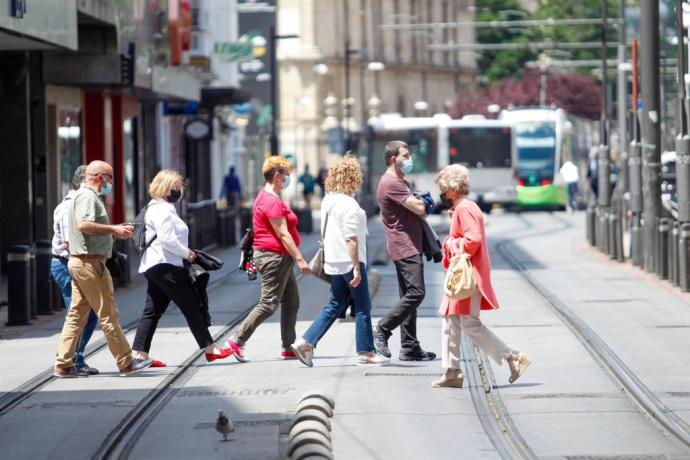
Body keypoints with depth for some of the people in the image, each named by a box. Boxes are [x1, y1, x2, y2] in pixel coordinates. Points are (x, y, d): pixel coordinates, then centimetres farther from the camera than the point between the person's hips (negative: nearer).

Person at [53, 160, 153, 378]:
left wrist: (116, 229, 17)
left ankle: (63, 364, 6)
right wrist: (114, 229, -22)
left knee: (77, 315, 8)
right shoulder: (87, 196, -12)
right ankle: (126, 363, 0)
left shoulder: (87, 195, 21)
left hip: (78, 262, 10)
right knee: (108, 315, -5)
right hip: (90, 262, -10)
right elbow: (84, 225, -27)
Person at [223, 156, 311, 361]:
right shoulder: (272, 201, -18)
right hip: (274, 257, -11)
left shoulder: (268, 197, 16)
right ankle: (238, 341, -6)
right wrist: (300, 259, -24)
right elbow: (283, 234, -22)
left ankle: (289, 348, 13)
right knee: (268, 304, -9)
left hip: (280, 259, 11)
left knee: (291, 302, 11)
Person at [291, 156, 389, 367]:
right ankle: (365, 352, 9)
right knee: (363, 306, 3)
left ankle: (306, 343, 6)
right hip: (349, 261, -9)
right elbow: (351, 239, -21)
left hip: (334, 262, 9)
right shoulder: (349, 205, -18)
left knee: (335, 305, 15)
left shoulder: (328, 200, 9)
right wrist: (357, 268, -19)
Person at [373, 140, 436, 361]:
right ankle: (382, 331, -9)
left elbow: (420, 207, 23)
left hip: (411, 247, 11)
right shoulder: (391, 183, -13)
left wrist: (421, 202, 1)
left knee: (409, 296, 9)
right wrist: (423, 201, 4)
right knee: (415, 293, -17)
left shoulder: (402, 182, 22)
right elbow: (418, 208, -18)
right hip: (404, 247, -11)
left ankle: (409, 348, 11)